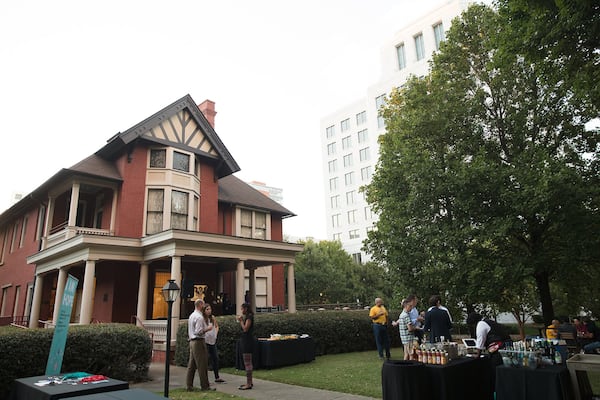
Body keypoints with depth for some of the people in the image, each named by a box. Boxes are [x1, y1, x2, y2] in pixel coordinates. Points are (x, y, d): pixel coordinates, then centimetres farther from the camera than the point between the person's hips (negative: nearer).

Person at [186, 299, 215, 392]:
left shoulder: (191, 316, 14)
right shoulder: (199, 317, -16)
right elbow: (198, 332, -22)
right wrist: (207, 329, -11)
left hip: (192, 341, 9)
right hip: (198, 342, -9)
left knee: (191, 365, 12)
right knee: (202, 365, -2)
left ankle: (189, 386, 16)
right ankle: (205, 386, 3)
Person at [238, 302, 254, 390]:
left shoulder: (249, 317, -14)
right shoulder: (247, 317, 15)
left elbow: (245, 329, -20)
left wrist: (241, 321, -9)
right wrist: (240, 321, 7)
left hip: (248, 341, -11)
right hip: (246, 341, 11)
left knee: (247, 363, -8)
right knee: (248, 363, 15)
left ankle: (248, 384, -5)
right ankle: (249, 382, 23)